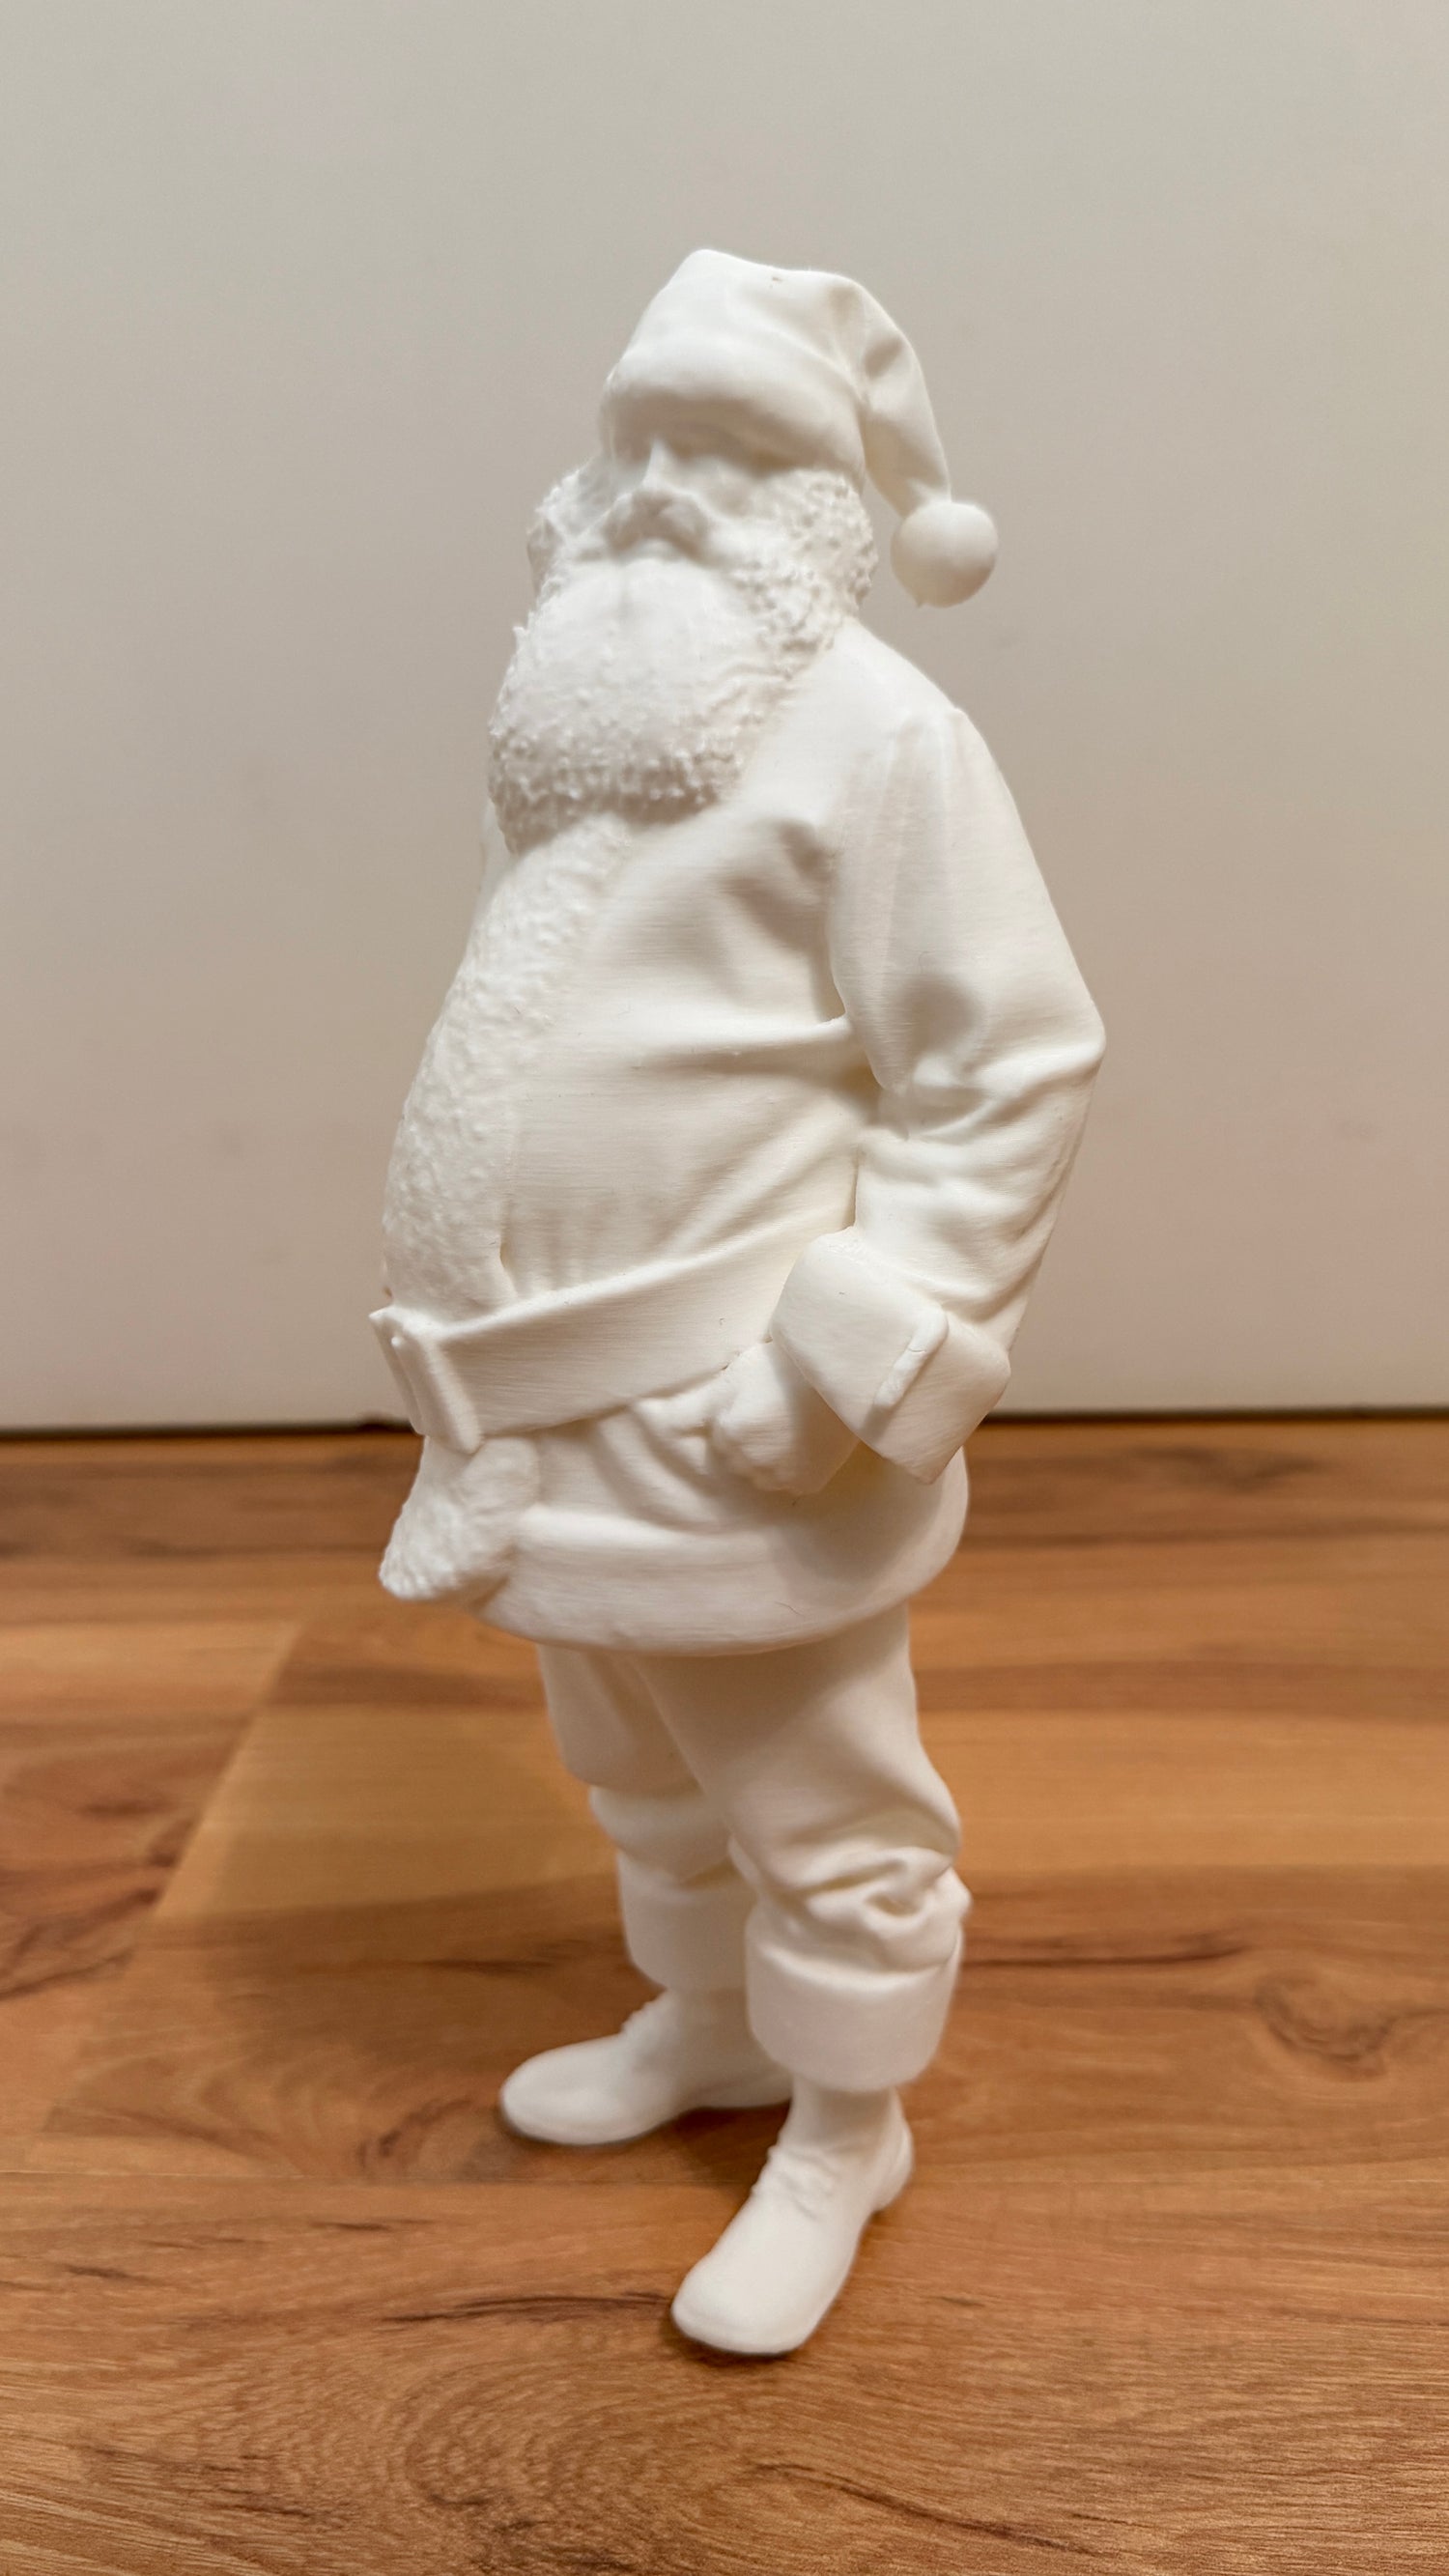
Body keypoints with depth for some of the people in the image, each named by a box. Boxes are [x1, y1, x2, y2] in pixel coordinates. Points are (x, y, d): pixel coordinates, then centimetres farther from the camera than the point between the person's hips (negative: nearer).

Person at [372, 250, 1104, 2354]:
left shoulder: (877, 736, -13)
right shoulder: (577, 716, 9)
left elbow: (1013, 1076, -15)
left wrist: (848, 1350, -20)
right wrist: (489, 1347, 15)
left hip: (734, 1419, -8)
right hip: (567, 1403, 8)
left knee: (820, 1815, 12)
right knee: (643, 1780, 26)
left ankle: (845, 2128, 37)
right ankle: (704, 2024, 52)